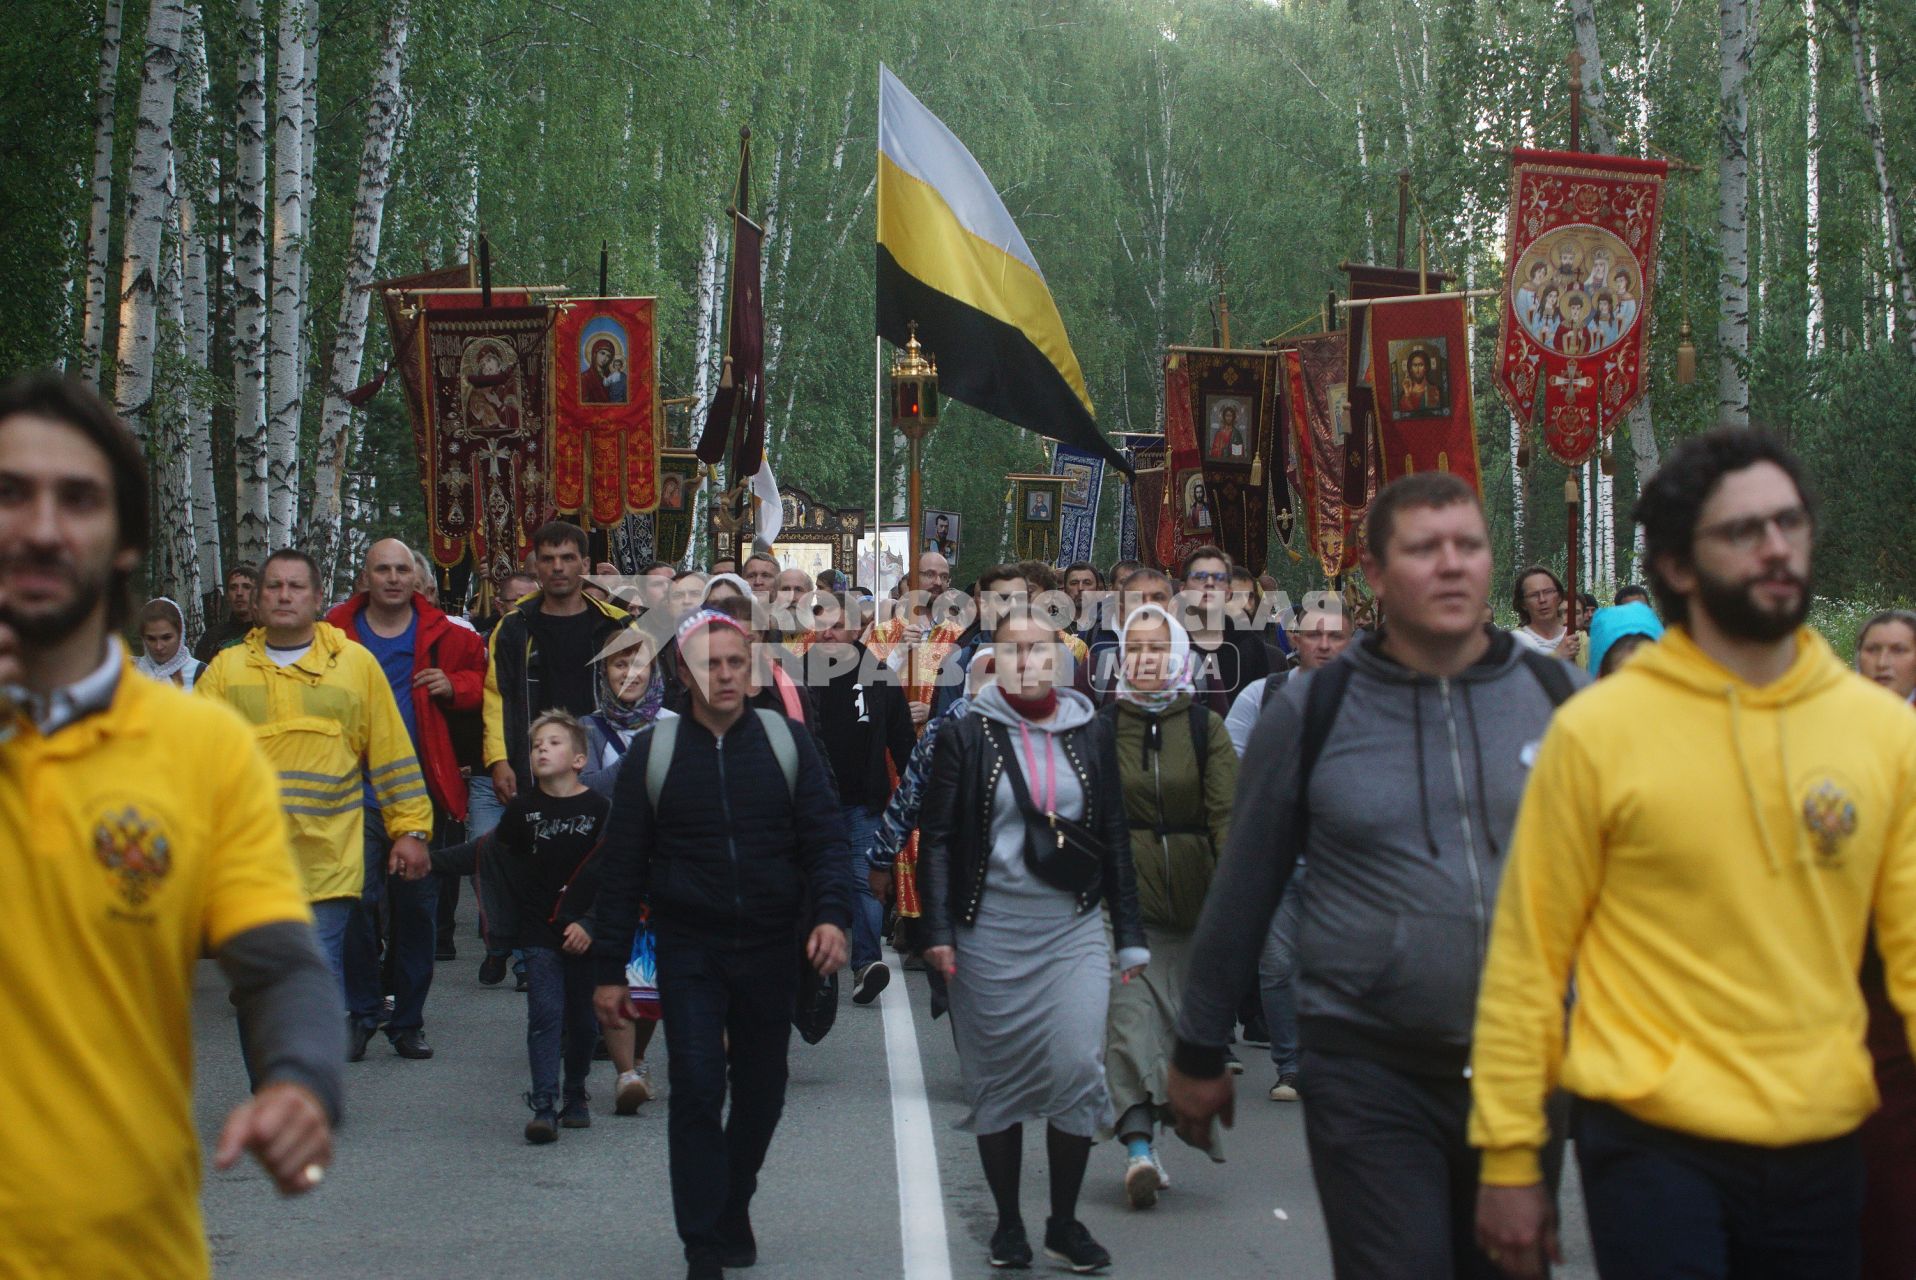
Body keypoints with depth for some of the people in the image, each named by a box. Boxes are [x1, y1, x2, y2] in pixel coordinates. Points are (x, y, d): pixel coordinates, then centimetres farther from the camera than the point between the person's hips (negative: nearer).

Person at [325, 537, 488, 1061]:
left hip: (422, 793, 2)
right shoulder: (336, 632, 1)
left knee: (417, 909, 7)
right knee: (357, 903, -9)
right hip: (357, 794, -1)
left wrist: (454, 687, -2)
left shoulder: (442, 636, 4)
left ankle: (408, 1021, 18)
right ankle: (361, 1013, 7)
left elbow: (482, 671, 19)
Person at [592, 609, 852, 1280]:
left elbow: (826, 838, 0)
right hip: (688, 953, -1)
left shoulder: (788, 741, 2)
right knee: (696, 1090, -10)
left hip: (770, 949, 1)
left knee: (761, 1092, 11)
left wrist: (831, 914, -18)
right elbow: (621, 866, 3)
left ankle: (733, 1207, 35)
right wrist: (609, 968, 1)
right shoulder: (651, 751, 1)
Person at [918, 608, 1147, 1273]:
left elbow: (1115, 838, 10)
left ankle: (1065, 1222, 8)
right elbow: (936, 838, 0)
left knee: (1078, 1069, -8)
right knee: (997, 1078, 5)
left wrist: (1129, 935, 8)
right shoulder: (966, 736, 0)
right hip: (988, 931, -1)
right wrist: (937, 931, -8)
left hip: (1073, 927, 1)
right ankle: (1008, 1220, 20)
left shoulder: (1088, 734, 6)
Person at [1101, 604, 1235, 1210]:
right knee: (1128, 1010, -15)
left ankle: (1144, 1137, 23)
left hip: (1189, 896, 2)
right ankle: (1139, 1145, -22)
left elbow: (1226, 814, -3)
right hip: (1121, 893, -2)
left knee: (1184, 1016, 7)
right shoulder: (1102, 726, 4)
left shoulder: (1205, 728, 5)